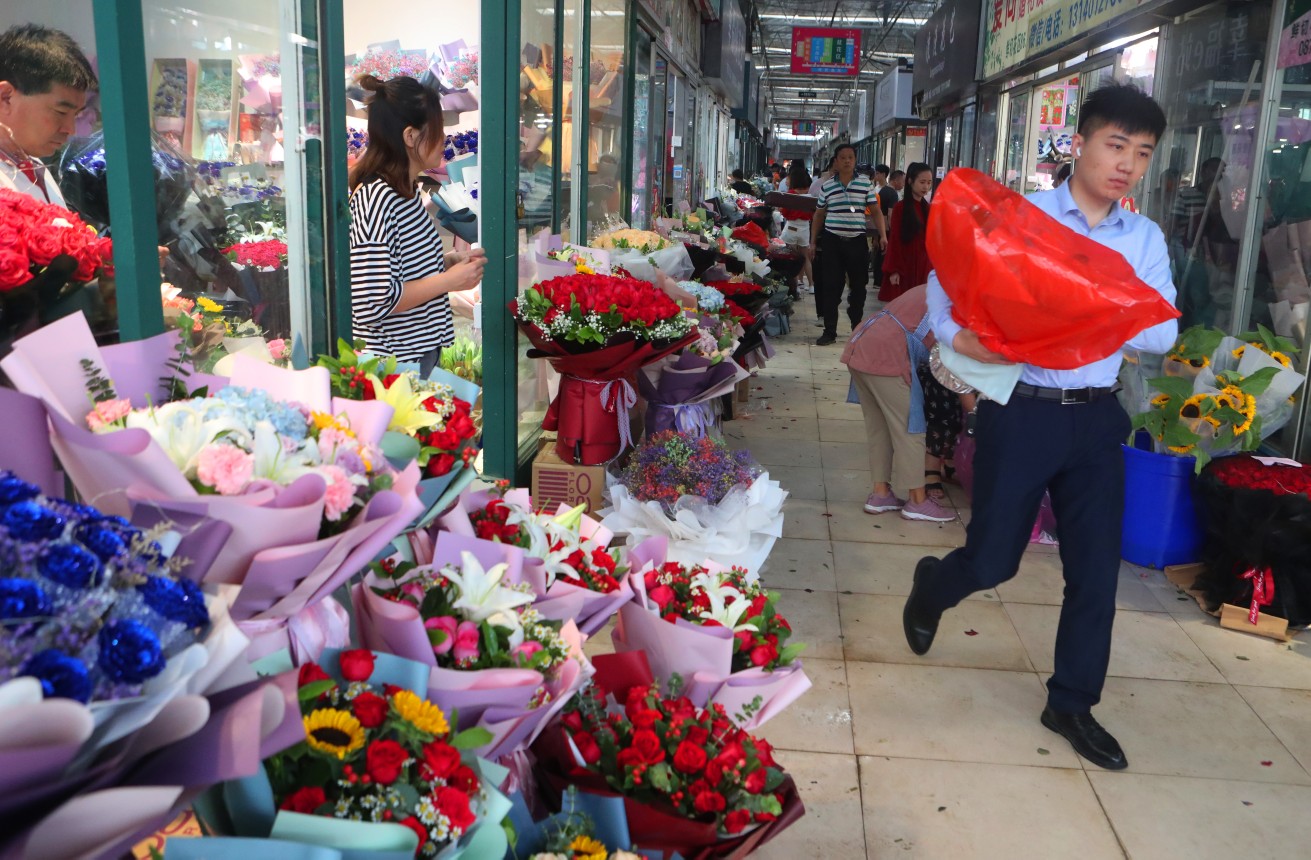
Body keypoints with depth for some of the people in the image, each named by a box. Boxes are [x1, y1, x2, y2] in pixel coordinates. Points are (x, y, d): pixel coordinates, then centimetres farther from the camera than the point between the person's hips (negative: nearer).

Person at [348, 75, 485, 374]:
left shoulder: (406, 191, 10)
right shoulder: (377, 198, -20)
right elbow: (372, 303, -26)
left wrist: (450, 261, 6)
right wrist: (449, 280, -18)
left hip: (420, 353, 10)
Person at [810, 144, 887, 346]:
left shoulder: (865, 184, 3)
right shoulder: (827, 187, 4)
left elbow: (876, 211, 5)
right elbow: (819, 215, 12)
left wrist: (883, 235, -5)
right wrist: (813, 241, 10)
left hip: (857, 242, 0)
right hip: (832, 242, 0)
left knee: (858, 287, 8)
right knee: (830, 287, 0)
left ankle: (857, 328, 24)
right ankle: (829, 331, 6)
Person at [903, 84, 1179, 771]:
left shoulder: (1145, 239, 6)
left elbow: (1163, 331, -3)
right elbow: (948, 275, -2)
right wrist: (957, 334, -21)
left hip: (1096, 418, 4)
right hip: (1022, 410, -4)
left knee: (1096, 568, 8)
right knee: (993, 559, 4)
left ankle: (1071, 704, 25)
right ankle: (932, 586, 40)